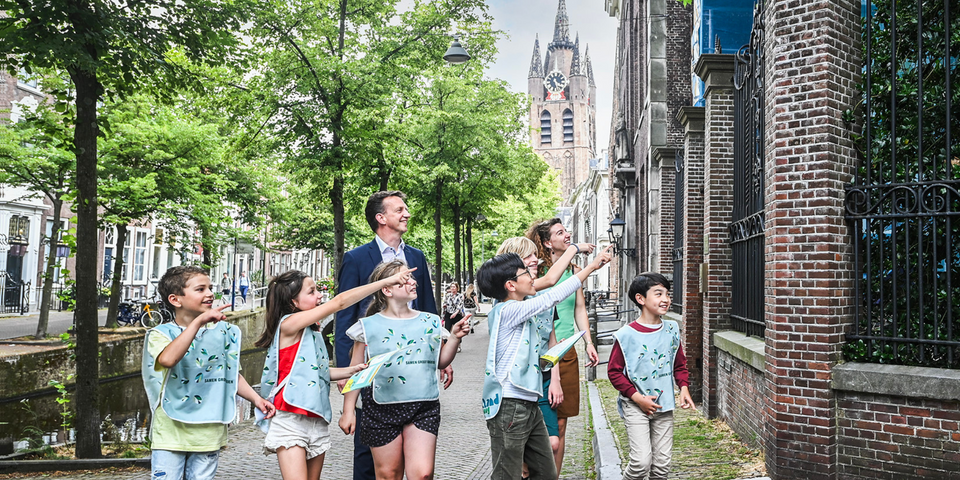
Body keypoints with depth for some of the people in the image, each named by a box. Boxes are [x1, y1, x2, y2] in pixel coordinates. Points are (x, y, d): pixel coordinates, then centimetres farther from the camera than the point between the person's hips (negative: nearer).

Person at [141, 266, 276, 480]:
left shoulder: (223, 332, 6)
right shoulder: (161, 334, -5)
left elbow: (232, 375, 13)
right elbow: (167, 359, -29)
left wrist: (256, 399, 0)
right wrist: (199, 321, -31)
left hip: (209, 435, 3)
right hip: (170, 433, -3)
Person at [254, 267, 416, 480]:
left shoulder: (312, 330, 12)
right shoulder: (289, 324, -13)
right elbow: (340, 302, -20)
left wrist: (350, 371, 5)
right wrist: (387, 281, -21)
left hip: (317, 420, 8)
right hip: (290, 420, -8)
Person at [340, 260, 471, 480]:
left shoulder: (430, 322, 8)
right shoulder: (369, 326, 1)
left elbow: (440, 362, 15)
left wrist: (455, 337, 0)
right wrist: (348, 410, 2)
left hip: (424, 409, 1)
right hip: (382, 410, -1)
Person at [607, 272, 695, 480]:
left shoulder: (672, 330, 2)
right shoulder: (626, 334, -13)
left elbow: (680, 364, 14)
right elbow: (614, 371, -8)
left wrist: (684, 388, -2)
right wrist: (638, 398, -13)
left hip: (664, 406, 5)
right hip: (635, 406, -4)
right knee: (642, 462, -12)